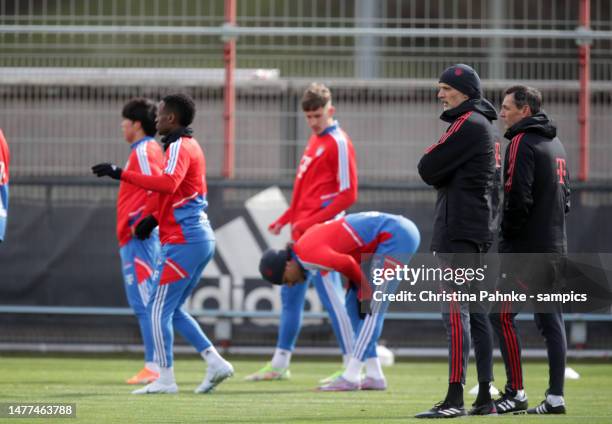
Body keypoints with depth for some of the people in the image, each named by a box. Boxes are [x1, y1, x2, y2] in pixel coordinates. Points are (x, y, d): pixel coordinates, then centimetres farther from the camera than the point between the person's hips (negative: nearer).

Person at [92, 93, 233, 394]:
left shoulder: (179, 147, -11)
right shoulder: (191, 146, 20)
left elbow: (168, 183, -30)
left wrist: (121, 174, -30)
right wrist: (155, 218, 16)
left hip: (183, 240, -10)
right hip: (201, 237, 10)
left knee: (159, 309, -5)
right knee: (172, 310, 15)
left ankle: (165, 378, -5)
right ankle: (215, 363, 9)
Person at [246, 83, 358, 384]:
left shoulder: (338, 143, -11)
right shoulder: (315, 140, 17)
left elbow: (348, 194, -16)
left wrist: (312, 222, -19)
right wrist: (285, 220, 18)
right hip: (302, 233, 10)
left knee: (330, 296, -10)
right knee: (290, 294, 14)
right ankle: (279, 364, 22)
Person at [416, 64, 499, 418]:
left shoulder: (468, 124, -12)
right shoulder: (487, 126, 20)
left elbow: (428, 170, -14)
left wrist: (430, 161, 5)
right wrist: (440, 172, 5)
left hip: (459, 229, -11)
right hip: (480, 231, 11)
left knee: (455, 311, -13)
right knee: (476, 312, 11)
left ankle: (455, 399, -18)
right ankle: (485, 398, 13)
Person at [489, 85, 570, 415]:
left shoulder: (521, 143, -11)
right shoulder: (555, 144, 17)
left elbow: (518, 198, -19)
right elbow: (565, 196, 22)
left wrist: (507, 235, -8)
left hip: (525, 249, -9)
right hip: (555, 247, 9)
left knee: (501, 315, -4)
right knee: (550, 319, 8)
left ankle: (515, 393, -8)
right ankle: (555, 396, 6)